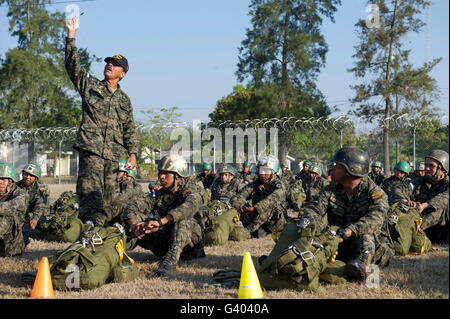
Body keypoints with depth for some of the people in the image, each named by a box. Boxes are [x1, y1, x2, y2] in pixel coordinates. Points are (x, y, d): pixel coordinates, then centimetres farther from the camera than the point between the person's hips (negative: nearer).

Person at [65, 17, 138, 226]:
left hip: (113, 154, 4)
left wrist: (132, 153, 10)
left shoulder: (124, 100, 21)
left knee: (108, 193, 2)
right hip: (90, 147, -4)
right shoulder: (90, 85, 13)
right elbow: (73, 65, 0)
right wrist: (71, 36, -8)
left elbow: (129, 130, 22)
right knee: (90, 190, -16)